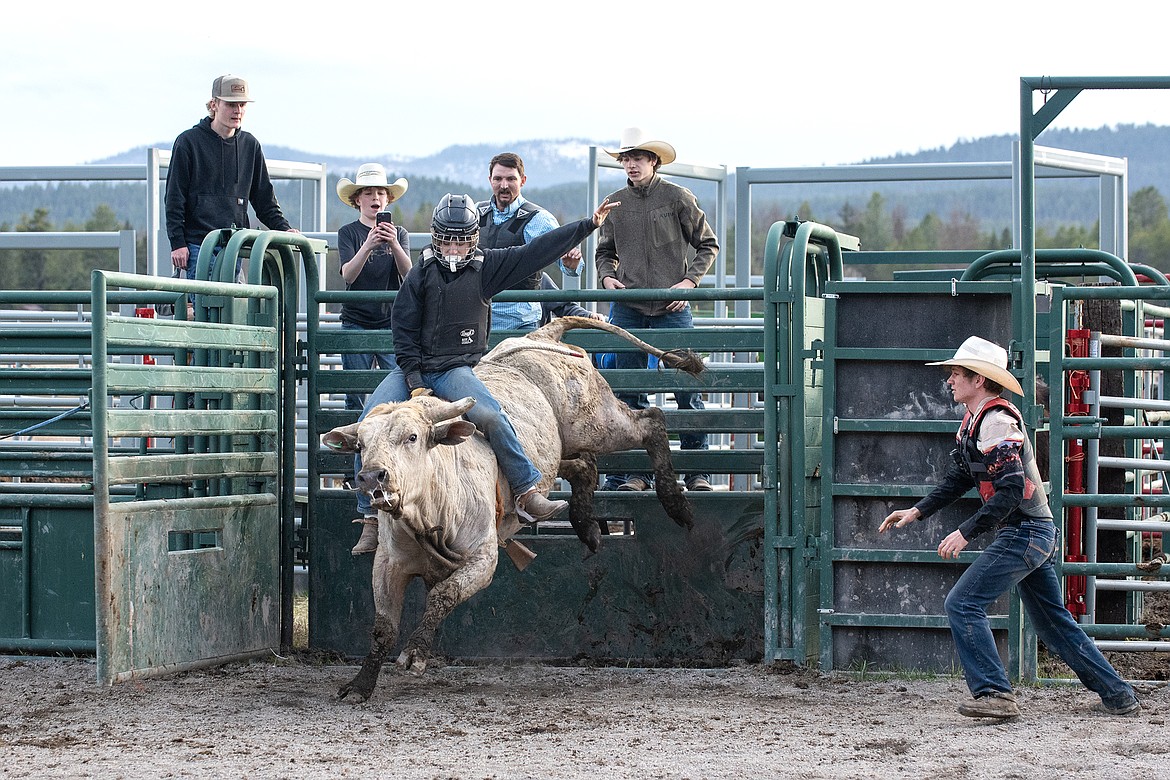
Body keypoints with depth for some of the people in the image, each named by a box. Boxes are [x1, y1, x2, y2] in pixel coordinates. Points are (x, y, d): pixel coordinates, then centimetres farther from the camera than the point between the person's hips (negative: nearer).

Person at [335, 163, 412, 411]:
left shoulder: (399, 233, 9)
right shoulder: (348, 233, 5)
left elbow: (407, 272, -6)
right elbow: (348, 275, -10)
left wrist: (394, 245, -25)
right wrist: (368, 246, -27)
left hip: (392, 321, 1)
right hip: (356, 321, -1)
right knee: (355, 393, -2)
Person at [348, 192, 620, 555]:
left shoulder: (486, 267, 3)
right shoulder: (421, 274, 2)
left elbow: (537, 251, 1)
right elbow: (404, 334, 1)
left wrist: (589, 225, -1)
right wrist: (415, 383, -9)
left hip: (456, 369, 0)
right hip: (412, 368, 1)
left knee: (492, 418, -28)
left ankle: (528, 494, -19)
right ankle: (371, 521, -11)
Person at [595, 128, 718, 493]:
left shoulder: (678, 198, 0)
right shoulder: (615, 203, 9)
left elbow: (708, 244, 6)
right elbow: (605, 251, 21)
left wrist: (689, 281, -7)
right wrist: (607, 276, 1)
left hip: (672, 308, -3)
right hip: (627, 307, 3)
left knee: (686, 387, -5)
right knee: (629, 393, 4)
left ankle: (697, 471, 3)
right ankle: (636, 472, 11)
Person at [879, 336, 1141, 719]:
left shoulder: (996, 422, -17)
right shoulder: (973, 421, 14)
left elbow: (1010, 491, -24)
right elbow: (958, 478, 22)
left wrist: (965, 533, -24)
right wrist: (917, 511, 14)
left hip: (1023, 533, -10)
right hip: (1038, 533, 10)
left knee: (963, 604, -11)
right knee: (1053, 621, 15)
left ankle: (994, 693, -14)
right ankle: (1119, 697, 19)